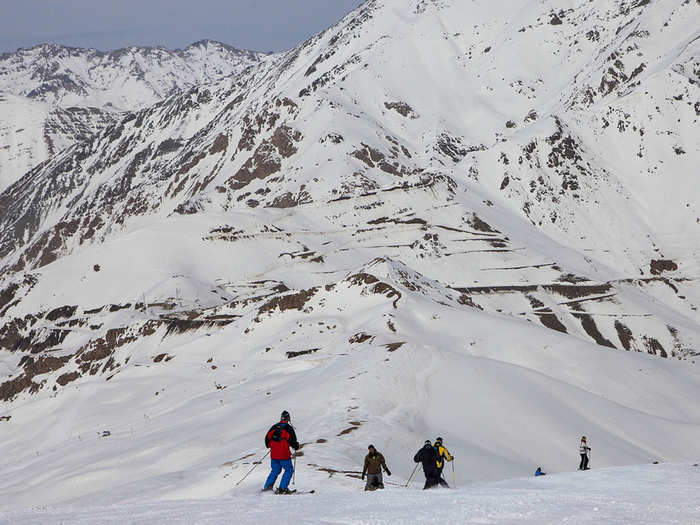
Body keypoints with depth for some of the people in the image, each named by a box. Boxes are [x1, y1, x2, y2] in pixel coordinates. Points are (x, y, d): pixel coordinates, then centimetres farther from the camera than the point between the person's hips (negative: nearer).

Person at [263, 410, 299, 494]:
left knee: (275, 471, 20)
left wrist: (269, 446, 32)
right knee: (289, 470, 9)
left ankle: (267, 486, 11)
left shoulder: (274, 427, 8)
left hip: (273, 454, 5)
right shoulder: (288, 428, -7)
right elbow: (293, 441, -11)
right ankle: (282, 488, -1)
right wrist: (296, 446, 11)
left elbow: (267, 438, 12)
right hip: (284, 455, -5)